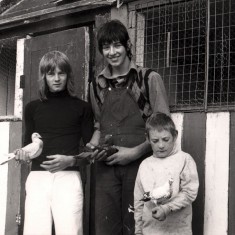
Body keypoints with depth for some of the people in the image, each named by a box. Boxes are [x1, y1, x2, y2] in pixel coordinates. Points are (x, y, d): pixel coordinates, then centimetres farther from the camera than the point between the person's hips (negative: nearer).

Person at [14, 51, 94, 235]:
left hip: (68, 176, -2)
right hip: (38, 176, 2)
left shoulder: (82, 107, 9)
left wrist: (71, 160, -10)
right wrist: (22, 154, -1)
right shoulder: (33, 108, 16)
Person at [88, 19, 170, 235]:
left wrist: (135, 152, -12)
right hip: (106, 165, 3)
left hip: (139, 163, -3)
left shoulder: (149, 79, -1)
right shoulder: (97, 85, 12)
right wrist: (93, 144, 2)